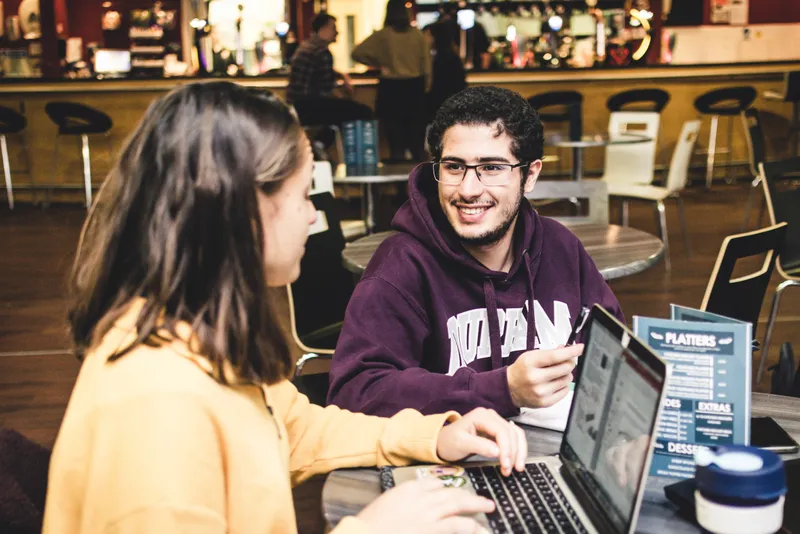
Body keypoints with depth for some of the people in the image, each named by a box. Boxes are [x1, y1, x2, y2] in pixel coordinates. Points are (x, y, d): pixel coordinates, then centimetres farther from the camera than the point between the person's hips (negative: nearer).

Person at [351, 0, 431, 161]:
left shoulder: (382, 35, -7)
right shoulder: (417, 35, 0)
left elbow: (357, 53, -9)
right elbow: (426, 64, 4)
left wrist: (377, 64, 4)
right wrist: (425, 86, 13)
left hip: (391, 88, -2)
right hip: (415, 87, 2)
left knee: (396, 136, 4)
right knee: (416, 137, 11)